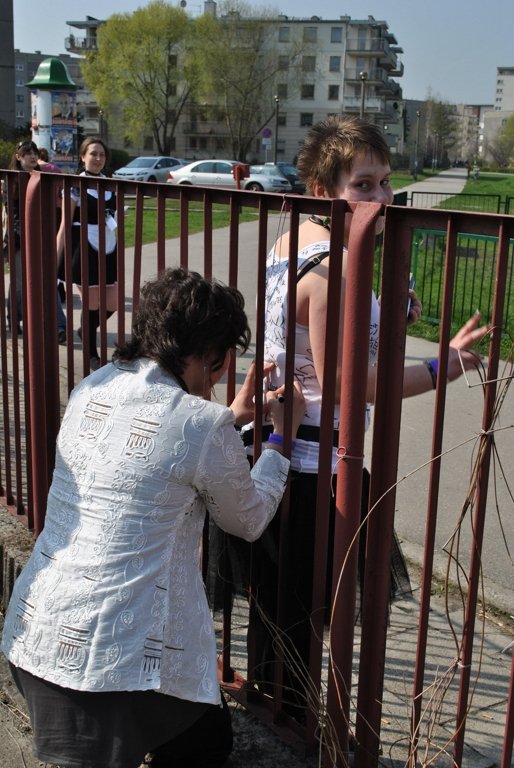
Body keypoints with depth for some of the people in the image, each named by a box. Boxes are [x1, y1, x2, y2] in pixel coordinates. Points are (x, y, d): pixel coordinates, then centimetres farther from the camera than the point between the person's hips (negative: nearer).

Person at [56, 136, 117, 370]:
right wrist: (56, 260, -13)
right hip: (84, 250, -6)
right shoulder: (76, 186, -7)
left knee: (112, 303, 6)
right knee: (92, 304, 1)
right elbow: (64, 225, -9)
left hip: (107, 248, 6)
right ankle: (92, 355, 19)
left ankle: (86, 330, 36)